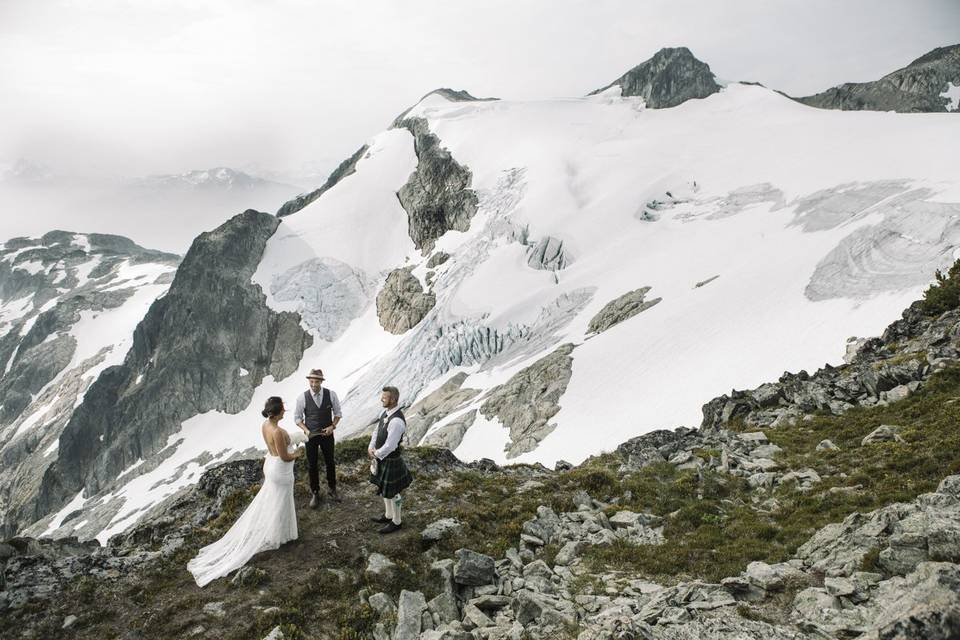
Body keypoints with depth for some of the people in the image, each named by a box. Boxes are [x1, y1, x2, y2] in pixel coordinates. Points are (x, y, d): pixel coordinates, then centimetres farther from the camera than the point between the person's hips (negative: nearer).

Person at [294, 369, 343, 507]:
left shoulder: (331, 394, -13)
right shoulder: (302, 397, -15)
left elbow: (337, 412, 0)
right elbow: (297, 418, -4)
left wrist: (332, 426, -15)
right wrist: (305, 430, -19)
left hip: (327, 434, 1)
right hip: (311, 436, -1)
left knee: (330, 463, 17)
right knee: (312, 465, 11)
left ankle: (332, 488, 40)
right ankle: (315, 493, 31)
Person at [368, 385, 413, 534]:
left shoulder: (397, 421, -32)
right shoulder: (385, 413, -2)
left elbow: (389, 447, -29)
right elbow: (377, 432, 9)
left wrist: (375, 454, -14)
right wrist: (370, 448, -5)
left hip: (391, 461, -9)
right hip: (382, 457, 9)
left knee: (392, 493, 9)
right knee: (384, 489, 24)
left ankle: (396, 522, 28)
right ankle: (388, 515, 44)